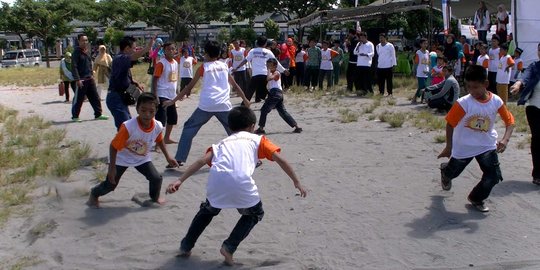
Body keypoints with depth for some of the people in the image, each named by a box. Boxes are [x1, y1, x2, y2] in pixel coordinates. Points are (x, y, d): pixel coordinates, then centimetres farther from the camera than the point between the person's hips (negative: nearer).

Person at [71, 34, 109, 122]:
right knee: (78, 99, 0)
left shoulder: (87, 52, 12)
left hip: (90, 79, 8)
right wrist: (77, 79, -21)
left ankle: (98, 114, 16)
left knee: (95, 97, 8)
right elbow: (74, 67, -16)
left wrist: (91, 75, 15)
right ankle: (75, 116, 11)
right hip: (81, 80, -7)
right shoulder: (76, 52, -11)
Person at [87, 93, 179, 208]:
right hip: (121, 159, -4)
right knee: (110, 184, 1)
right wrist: (112, 168, -23)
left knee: (157, 178, -7)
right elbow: (113, 146, -26)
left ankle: (155, 197, 26)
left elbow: (159, 141, 4)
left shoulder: (158, 127, -22)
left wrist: (168, 158, 8)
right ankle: (94, 194, 35)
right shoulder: (128, 127, -37)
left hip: (142, 158, 4)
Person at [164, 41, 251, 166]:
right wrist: (245, 99, 37)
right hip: (224, 105, 2)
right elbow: (235, 85, 24)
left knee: (188, 128, 13)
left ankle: (179, 159, 8)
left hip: (206, 105, -2)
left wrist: (173, 101, 15)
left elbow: (189, 87, 8)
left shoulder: (204, 67, 7)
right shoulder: (224, 66, 16)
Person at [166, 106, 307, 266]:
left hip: (216, 178, 3)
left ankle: (185, 246, 35)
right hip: (241, 181, -3)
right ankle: (229, 247, 13)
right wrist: (296, 182, 22)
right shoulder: (257, 139, 27)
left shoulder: (222, 143, 33)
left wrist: (180, 180, 13)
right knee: (255, 214, 25)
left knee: (208, 210, 34)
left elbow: (202, 161, 18)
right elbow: (279, 159, 17)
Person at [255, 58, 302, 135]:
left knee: (264, 109, -9)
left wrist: (269, 70, -14)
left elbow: (268, 78, -25)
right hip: (278, 94, 11)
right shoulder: (272, 73, 23)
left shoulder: (276, 73, -7)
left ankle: (261, 128, -9)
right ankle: (297, 127, 9)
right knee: (283, 111, 10)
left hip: (275, 93, -11)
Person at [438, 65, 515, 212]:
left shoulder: (496, 101, -15)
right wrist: (448, 147, -7)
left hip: (487, 146, 1)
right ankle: (445, 171, 59)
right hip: (463, 147, -1)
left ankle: (476, 198, 21)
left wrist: (505, 140, -21)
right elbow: (450, 124, -12)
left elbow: (509, 122, -4)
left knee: (494, 177, -7)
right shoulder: (463, 103, -23)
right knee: (453, 172, 19)